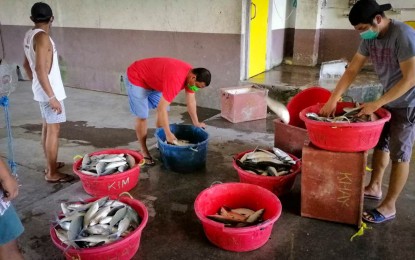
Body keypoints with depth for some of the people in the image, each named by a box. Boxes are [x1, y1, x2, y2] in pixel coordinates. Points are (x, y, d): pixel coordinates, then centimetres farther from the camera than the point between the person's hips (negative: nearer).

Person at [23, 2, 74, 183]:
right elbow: (40, 69, -26)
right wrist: (52, 97, -25)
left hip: (40, 90, 10)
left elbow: (26, 64, 19)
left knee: (47, 127, 18)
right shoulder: (42, 37, -19)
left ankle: (50, 165, 30)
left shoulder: (29, 35, 10)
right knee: (53, 130, -3)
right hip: (49, 91, -10)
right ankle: (52, 173, 5)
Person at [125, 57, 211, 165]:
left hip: (153, 79, 9)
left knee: (164, 111, 7)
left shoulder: (191, 74, -11)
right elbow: (161, 109, -37)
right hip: (136, 78, -9)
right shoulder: (175, 79, -39)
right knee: (142, 116, -7)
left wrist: (196, 123, 6)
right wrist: (168, 134, -31)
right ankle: (144, 151, 6)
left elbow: (191, 101, 2)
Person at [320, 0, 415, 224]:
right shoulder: (369, 38, -4)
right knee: (380, 145, 17)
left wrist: (376, 104, -25)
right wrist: (332, 100, -7)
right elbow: (352, 70, -1)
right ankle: (374, 188, 34)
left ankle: (389, 207, 10)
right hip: (388, 99, 8)